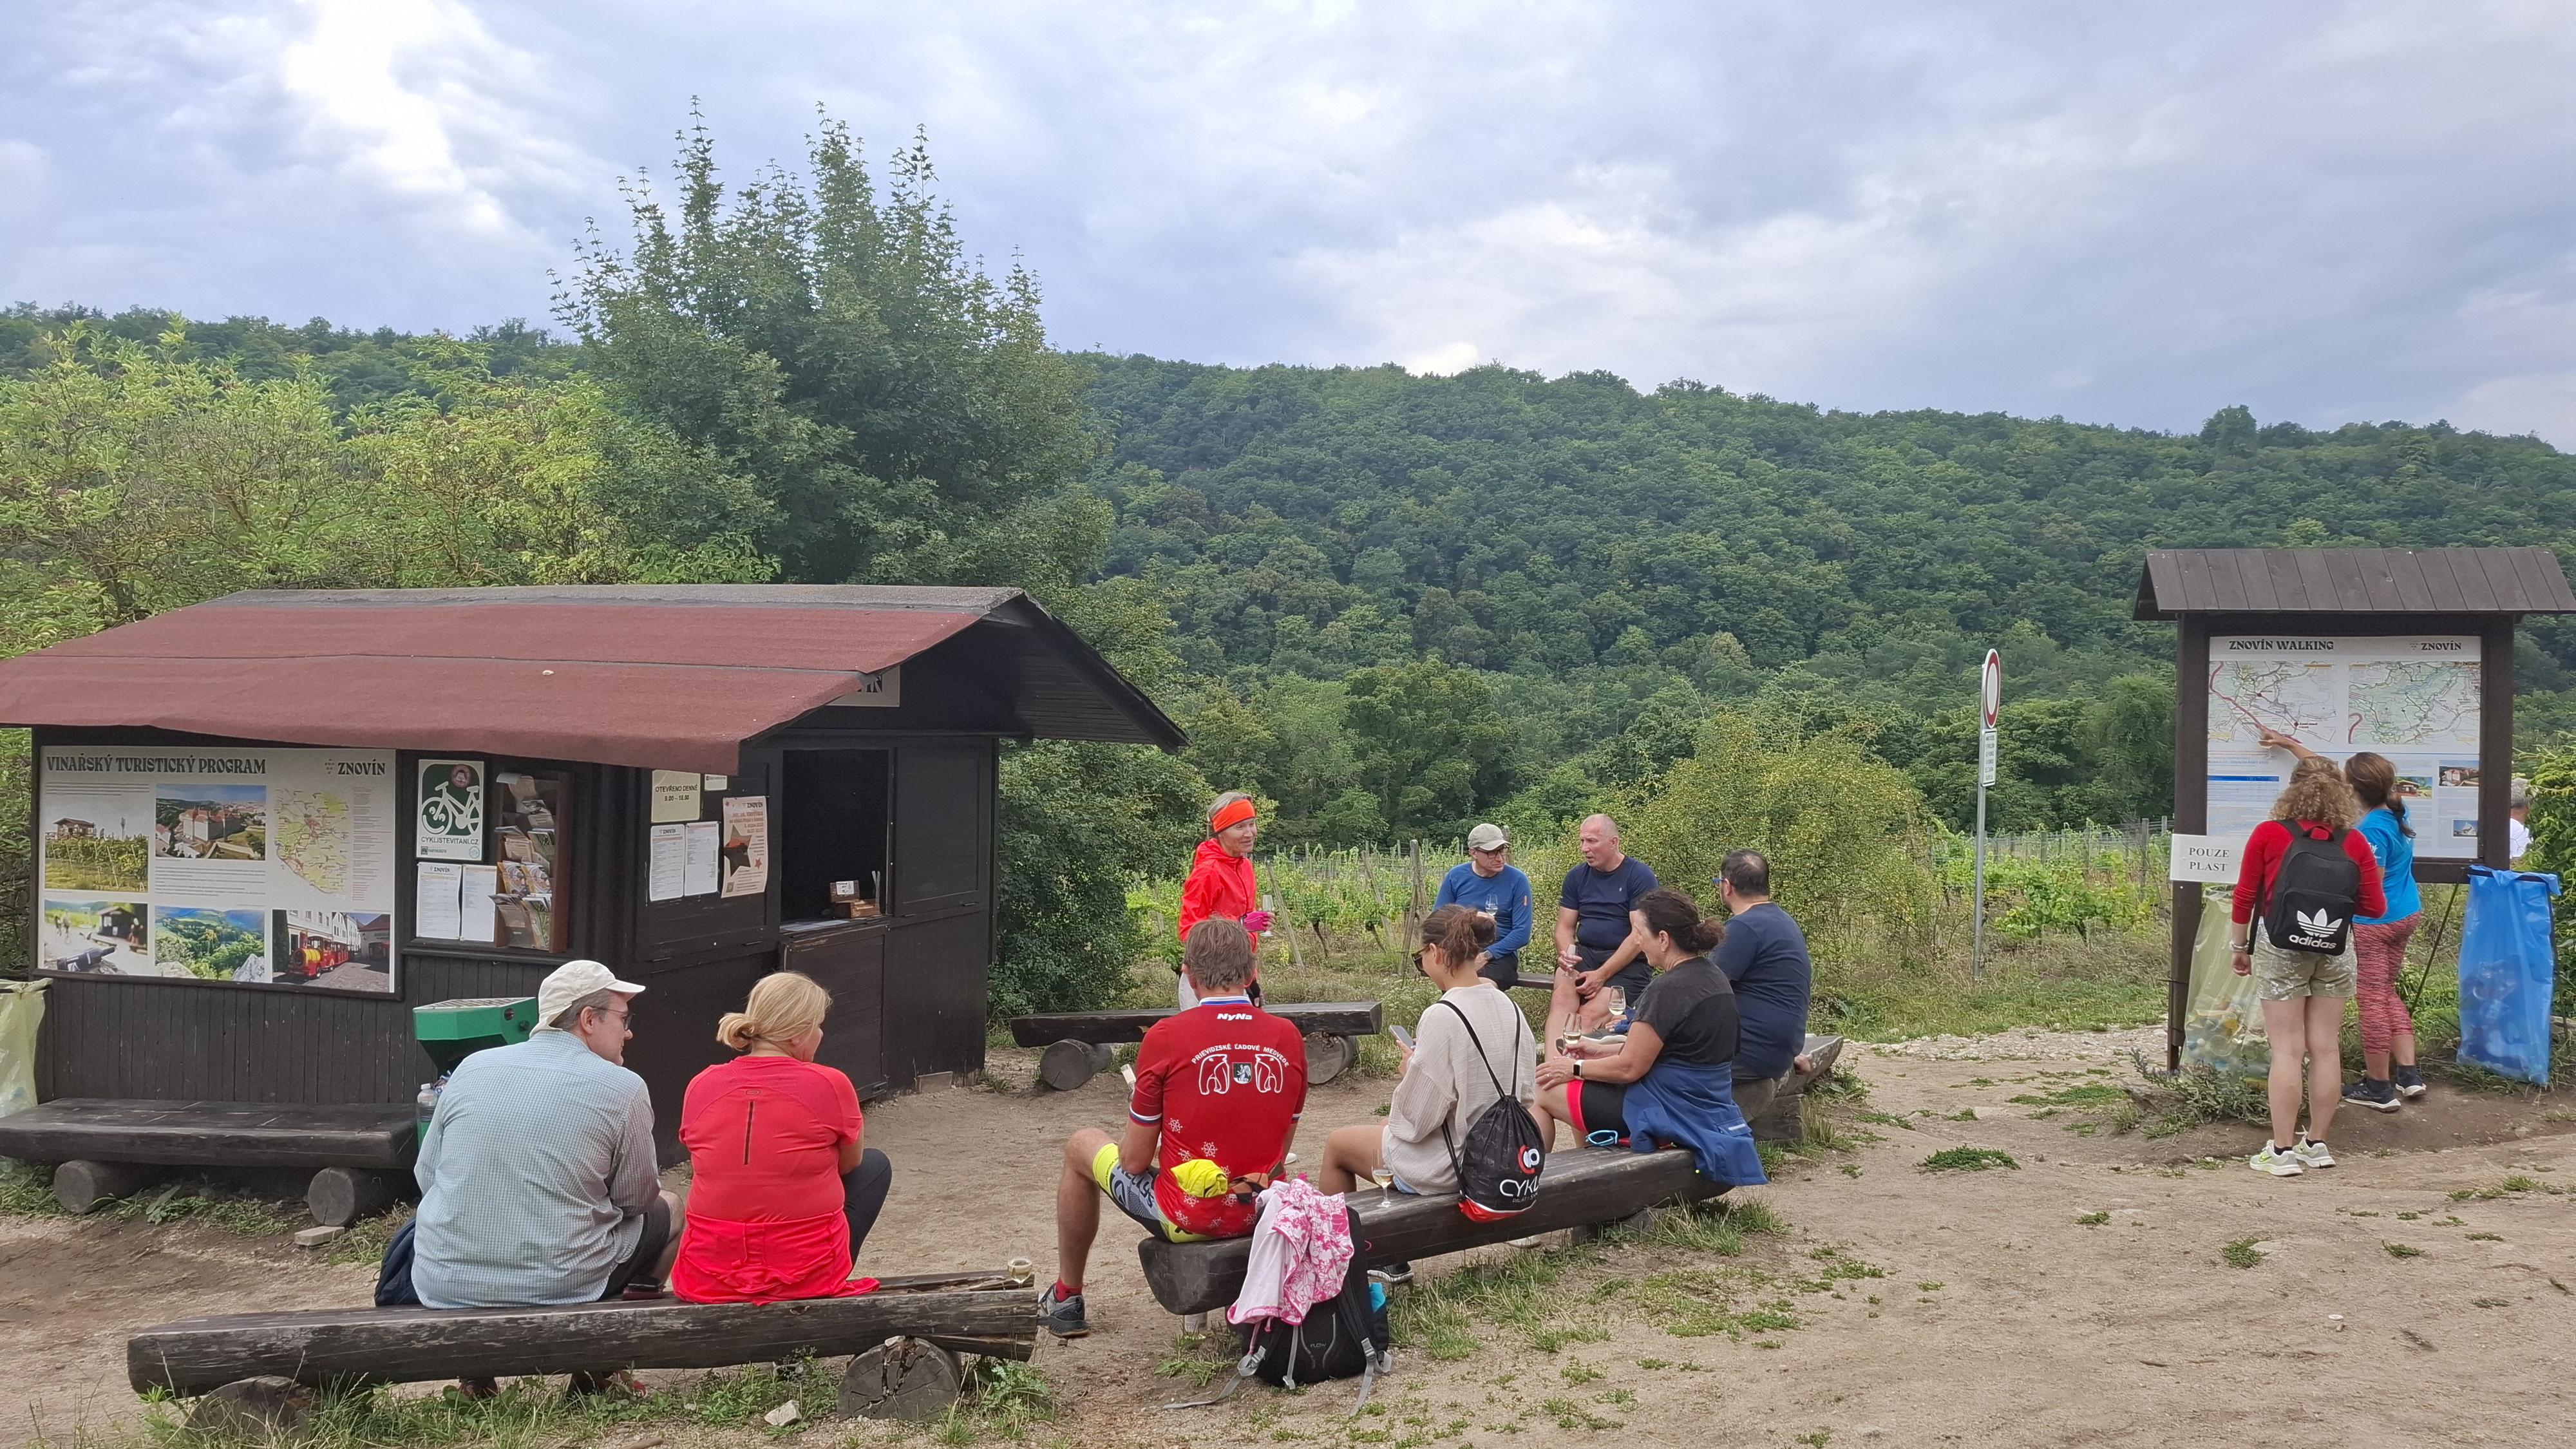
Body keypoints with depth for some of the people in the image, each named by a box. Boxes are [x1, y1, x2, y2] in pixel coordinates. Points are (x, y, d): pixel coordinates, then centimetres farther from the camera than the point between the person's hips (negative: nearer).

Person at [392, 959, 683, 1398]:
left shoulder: (471, 1067, 4)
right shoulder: (622, 1089, -8)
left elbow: (427, 1174, 10)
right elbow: (635, 1198, 0)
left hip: (443, 1289, 4)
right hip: (556, 1292, -4)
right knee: (668, 1211, 21)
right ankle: (597, 1370, 18)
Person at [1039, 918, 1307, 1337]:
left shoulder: (1166, 1037, -15)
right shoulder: (1289, 1038, -3)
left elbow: (1134, 1161, -9)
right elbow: (1281, 1149, 7)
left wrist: (1135, 1134, 14)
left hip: (1187, 1217, -4)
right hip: (1262, 1212, 5)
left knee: (1081, 1147, 23)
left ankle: (1066, 1299, 36)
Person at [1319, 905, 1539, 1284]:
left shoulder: (1443, 1016, -26)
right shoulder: (1507, 1005, -3)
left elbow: (1416, 1120, -22)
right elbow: (1525, 1092, 7)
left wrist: (1408, 1071, -3)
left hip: (1448, 1167, -8)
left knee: (1337, 1144, 16)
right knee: (1388, 1127, 31)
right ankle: (1392, 1260, 34)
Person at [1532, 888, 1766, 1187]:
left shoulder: (1670, 989, -23)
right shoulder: (1712, 975, 6)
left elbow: (1629, 1068, -19)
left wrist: (1576, 1068, -4)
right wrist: (1603, 1049, 14)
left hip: (1666, 1112, -10)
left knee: (1541, 1089, 3)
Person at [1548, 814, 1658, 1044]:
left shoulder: (1640, 876, -4)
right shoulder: (1576, 876, 12)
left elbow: (1640, 935, -11)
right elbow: (1565, 927, 14)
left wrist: (1602, 974, -18)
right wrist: (1565, 954, -11)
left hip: (1627, 962, -3)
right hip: (1584, 954, 3)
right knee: (1562, 997, -30)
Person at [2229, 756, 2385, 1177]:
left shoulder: (2267, 834, -6)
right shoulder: (2355, 843, 1)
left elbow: (2245, 897, -4)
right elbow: (2375, 908, 3)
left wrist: (2239, 946, 7)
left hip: (2281, 946, -2)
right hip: (2336, 949, 3)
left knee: (2286, 1049, -1)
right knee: (2326, 1048, 10)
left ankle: (2282, 1151, 0)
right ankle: (2317, 1144, 18)